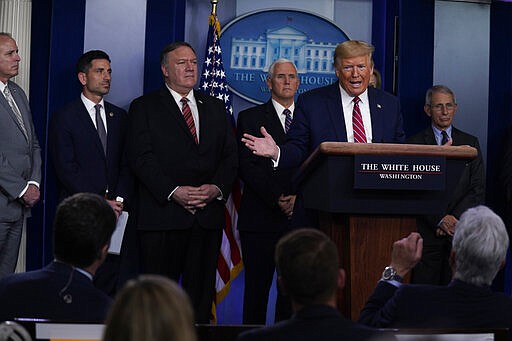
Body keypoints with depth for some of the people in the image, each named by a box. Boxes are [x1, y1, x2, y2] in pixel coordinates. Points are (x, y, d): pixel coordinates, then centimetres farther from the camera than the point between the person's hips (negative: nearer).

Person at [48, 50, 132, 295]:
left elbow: (126, 164, 12)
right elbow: (66, 169, -6)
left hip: (113, 211, 4)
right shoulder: (64, 117, 0)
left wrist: (119, 199, -4)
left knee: (110, 280, -1)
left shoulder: (119, 116, 15)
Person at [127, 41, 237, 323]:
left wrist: (217, 188, -7)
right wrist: (173, 191, -16)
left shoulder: (215, 107, 18)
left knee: (201, 293, 5)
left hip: (208, 216, 4)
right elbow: (141, 157, -5)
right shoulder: (144, 107, 5)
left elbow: (230, 155, 11)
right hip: (163, 215, -4)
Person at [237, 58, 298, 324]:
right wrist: (277, 198, -13)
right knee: (257, 287, 0)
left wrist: (299, 196, -9)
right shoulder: (250, 118, 7)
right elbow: (246, 166, -3)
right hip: (261, 218, -2)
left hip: (300, 215, 2)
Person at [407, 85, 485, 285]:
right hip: (426, 231, -2)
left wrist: (454, 219, -7)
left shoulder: (470, 143, 12)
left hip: (462, 231, 2)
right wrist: (439, 220, -11)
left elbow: (478, 189, 6)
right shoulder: (415, 143, 5)